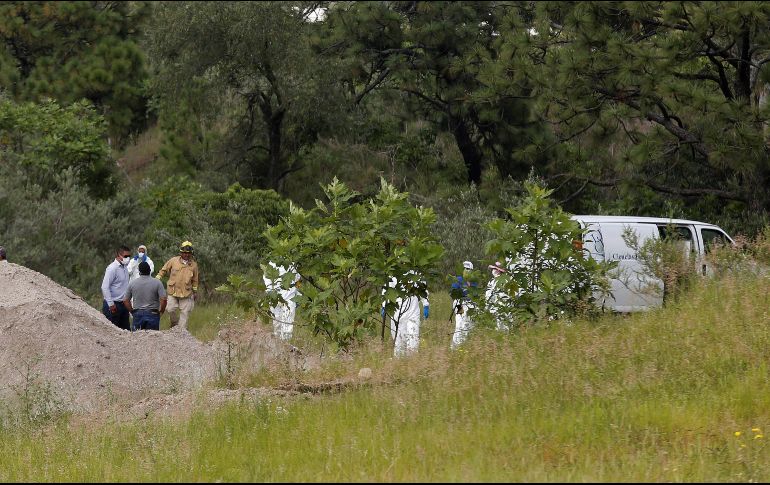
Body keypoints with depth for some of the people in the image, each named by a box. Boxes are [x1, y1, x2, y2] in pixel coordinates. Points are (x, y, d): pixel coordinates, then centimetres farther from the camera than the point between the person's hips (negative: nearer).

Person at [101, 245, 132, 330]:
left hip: (123, 304, 9)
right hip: (114, 305, -9)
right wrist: (111, 304, -21)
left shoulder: (125, 268, 11)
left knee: (126, 330, 9)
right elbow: (105, 287, -19)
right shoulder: (112, 268, -14)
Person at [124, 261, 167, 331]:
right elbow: (163, 299, -12)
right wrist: (161, 311, 3)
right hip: (152, 314, -1)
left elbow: (125, 300, 5)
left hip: (137, 314, 1)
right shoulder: (157, 283, -6)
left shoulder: (132, 283, 1)